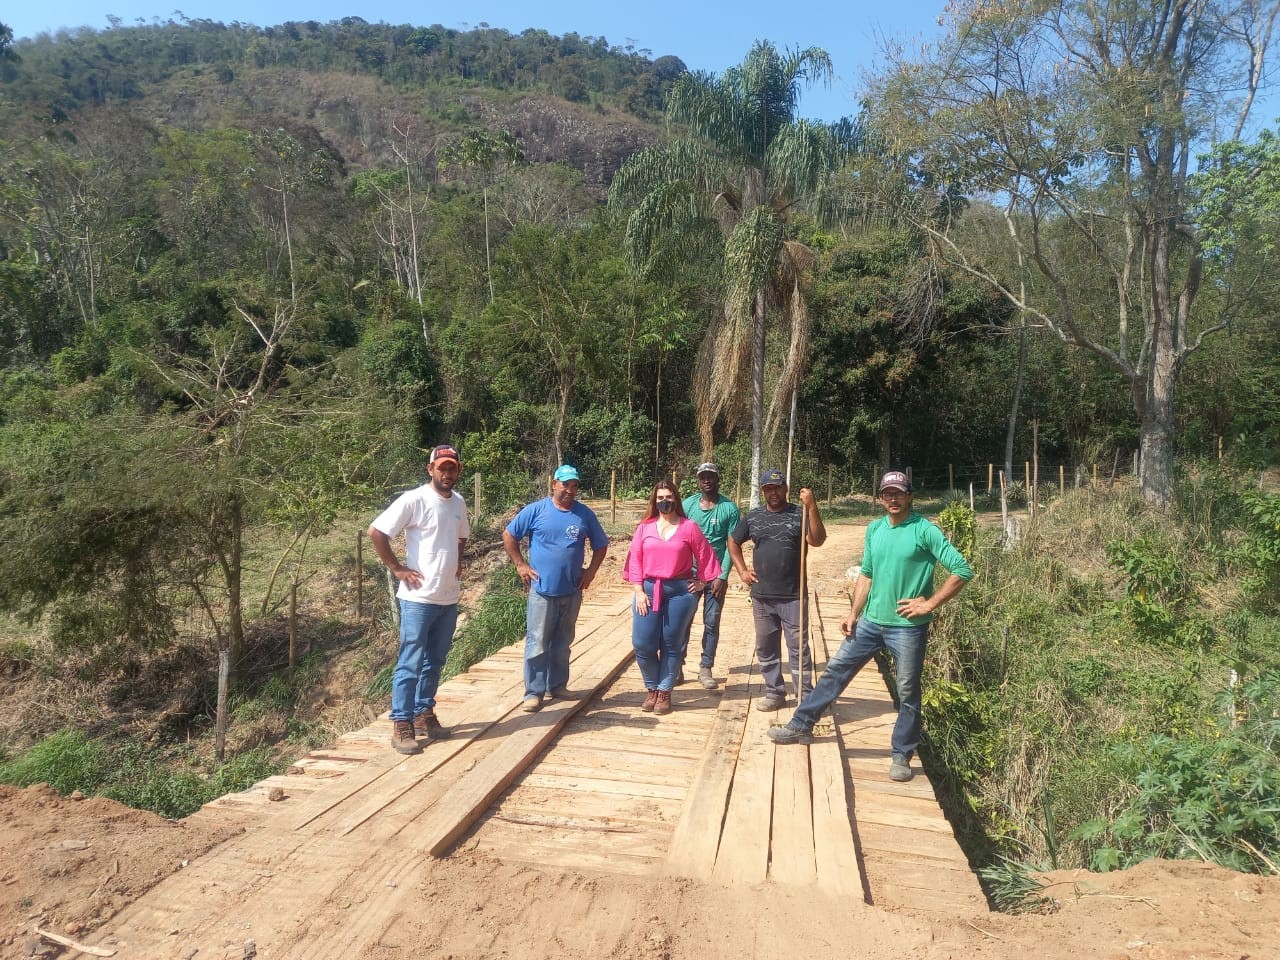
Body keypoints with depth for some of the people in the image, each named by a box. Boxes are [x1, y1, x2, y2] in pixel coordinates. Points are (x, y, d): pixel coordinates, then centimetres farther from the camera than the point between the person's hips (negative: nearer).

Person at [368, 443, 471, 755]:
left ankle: (424, 713, 30)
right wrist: (397, 569, -14)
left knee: (434, 661, 16)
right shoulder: (413, 500, -13)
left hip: (449, 598, 7)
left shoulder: (459, 502, 9)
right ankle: (401, 725, 7)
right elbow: (376, 532, -15)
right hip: (419, 598, -7)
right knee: (410, 663, -1)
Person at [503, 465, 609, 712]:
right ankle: (534, 692, 5)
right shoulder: (536, 510, -5)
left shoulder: (585, 514, 2)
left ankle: (558, 685, 27)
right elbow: (508, 535, 2)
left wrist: (592, 570, 3)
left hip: (572, 591, 3)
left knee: (562, 643, 15)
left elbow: (600, 545, 13)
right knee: (537, 643, -3)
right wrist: (520, 565, -3)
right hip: (542, 590, -3)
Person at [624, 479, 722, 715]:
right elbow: (635, 560, 3)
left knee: (672, 645, 5)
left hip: (680, 591, -1)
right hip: (648, 589, 2)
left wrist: (702, 582, 6)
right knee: (642, 644, -2)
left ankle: (664, 691, 18)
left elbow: (705, 556, 7)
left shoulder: (689, 527, 0)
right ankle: (652, 688, 19)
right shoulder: (645, 527, 5)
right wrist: (639, 591, -3)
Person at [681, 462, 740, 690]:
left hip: (716, 576, -1)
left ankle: (706, 669, 14)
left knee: (712, 623, 5)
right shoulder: (688, 504, 1)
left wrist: (722, 577, -10)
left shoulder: (729, 508, -3)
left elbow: (731, 545, -3)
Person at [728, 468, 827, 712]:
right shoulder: (753, 517, 7)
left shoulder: (799, 514, -4)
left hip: (793, 596, -4)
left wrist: (812, 507, -27)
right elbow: (733, 541, 20)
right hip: (761, 596, 4)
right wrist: (742, 570, 9)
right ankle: (774, 693, 26)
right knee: (766, 648, 13)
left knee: (798, 647, 0)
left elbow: (817, 540, -18)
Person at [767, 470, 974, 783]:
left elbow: (962, 570, -15)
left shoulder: (925, 531, -12)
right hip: (871, 621, 6)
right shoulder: (874, 529, 7)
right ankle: (801, 726, 20)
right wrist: (854, 613, 9)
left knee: (907, 693, 7)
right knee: (836, 670, 9)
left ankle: (902, 756, 23)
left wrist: (929, 604, -15)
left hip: (908, 627, -6)